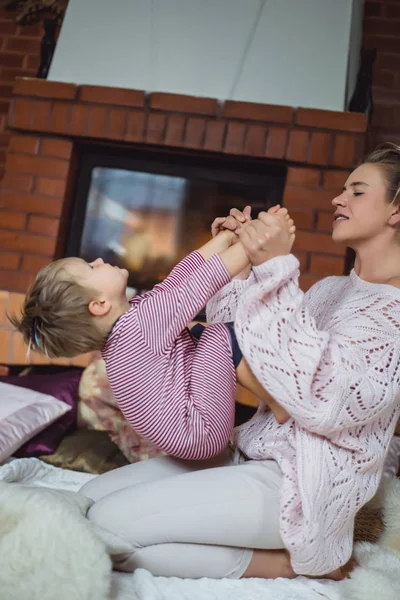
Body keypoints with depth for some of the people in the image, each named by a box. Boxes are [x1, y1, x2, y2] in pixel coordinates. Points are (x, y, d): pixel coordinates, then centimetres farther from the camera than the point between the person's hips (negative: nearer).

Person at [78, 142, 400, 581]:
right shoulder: (331, 289, 15)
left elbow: (322, 403, -26)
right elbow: (233, 330, 16)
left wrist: (278, 269, -26)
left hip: (300, 483, -9)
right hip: (251, 454, 9)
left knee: (108, 525, -19)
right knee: (91, 496, 3)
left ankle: (287, 563, -4)